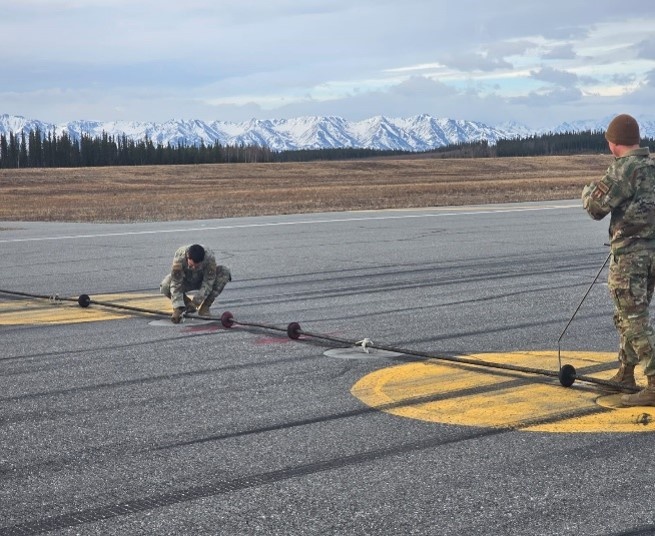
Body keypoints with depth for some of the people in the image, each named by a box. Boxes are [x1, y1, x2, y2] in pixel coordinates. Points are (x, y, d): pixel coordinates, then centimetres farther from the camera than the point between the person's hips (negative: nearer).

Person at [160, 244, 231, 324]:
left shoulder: (210, 258, -35)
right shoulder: (179, 257, -36)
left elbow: (208, 283, -30)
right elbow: (176, 284, -36)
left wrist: (195, 302, -36)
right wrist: (177, 309, -43)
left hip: (203, 280, 0)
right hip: (186, 281, 0)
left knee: (224, 273, -28)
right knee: (165, 287, -31)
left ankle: (205, 306, -15)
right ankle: (188, 303, -2)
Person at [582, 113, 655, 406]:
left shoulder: (623, 169, -15)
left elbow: (596, 207, -10)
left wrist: (588, 191, 11)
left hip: (628, 253, -8)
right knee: (628, 315, 21)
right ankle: (625, 374, 34)